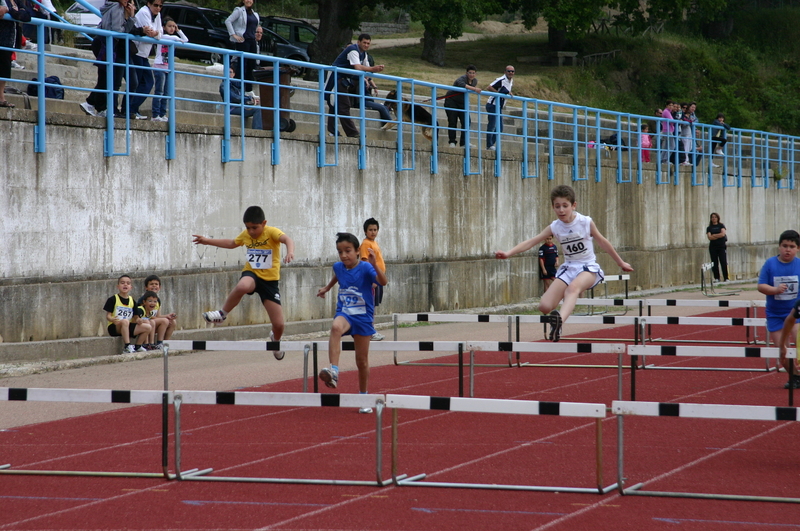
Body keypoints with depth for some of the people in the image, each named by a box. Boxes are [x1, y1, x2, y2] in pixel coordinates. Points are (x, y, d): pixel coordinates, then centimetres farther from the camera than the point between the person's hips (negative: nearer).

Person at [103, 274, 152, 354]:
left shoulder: (132, 301, 13)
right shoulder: (113, 299, -3)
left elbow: (135, 317, 13)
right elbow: (108, 316, -7)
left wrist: (138, 320, -11)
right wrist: (113, 319, -30)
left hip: (128, 328, 6)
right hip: (114, 327, -6)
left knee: (147, 327, -11)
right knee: (125, 321, -39)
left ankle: (137, 347, 6)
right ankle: (127, 347, -37)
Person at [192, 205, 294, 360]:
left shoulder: (272, 232, -11)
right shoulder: (246, 235, 5)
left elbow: (287, 239, -32)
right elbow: (231, 243, 26)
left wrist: (290, 252, -54)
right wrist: (208, 241, 27)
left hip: (270, 280, -2)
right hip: (251, 273, 2)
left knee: (278, 324, -2)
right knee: (242, 286, -41)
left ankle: (275, 340, 36)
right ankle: (223, 313, -18)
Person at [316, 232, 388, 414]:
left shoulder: (365, 268, -14)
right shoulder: (338, 267, 0)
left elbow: (383, 282, -32)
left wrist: (374, 265, -46)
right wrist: (326, 288, 37)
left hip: (363, 317, -2)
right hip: (344, 313, 2)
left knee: (362, 359, 8)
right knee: (336, 327, -37)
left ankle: (363, 396, 28)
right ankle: (333, 371, -47)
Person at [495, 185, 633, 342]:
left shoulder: (586, 223, -7)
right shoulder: (555, 227, -2)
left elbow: (603, 242, 7)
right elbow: (531, 242, -11)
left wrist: (620, 263, 18)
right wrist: (508, 253, -26)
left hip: (588, 268, -4)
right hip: (569, 268, 4)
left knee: (572, 287, -40)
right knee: (544, 307, -14)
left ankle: (560, 319, -65)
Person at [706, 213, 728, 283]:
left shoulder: (721, 226, 8)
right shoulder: (709, 228, 10)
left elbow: (723, 234, -7)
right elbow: (709, 237, -4)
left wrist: (714, 235, -4)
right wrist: (718, 236, -8)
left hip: (721, 246, -2)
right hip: (713, 246, 2)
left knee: (723, 262, -7)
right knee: (715, 263, -1)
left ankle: (726, 278, -5)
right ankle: (716, 278, 2)